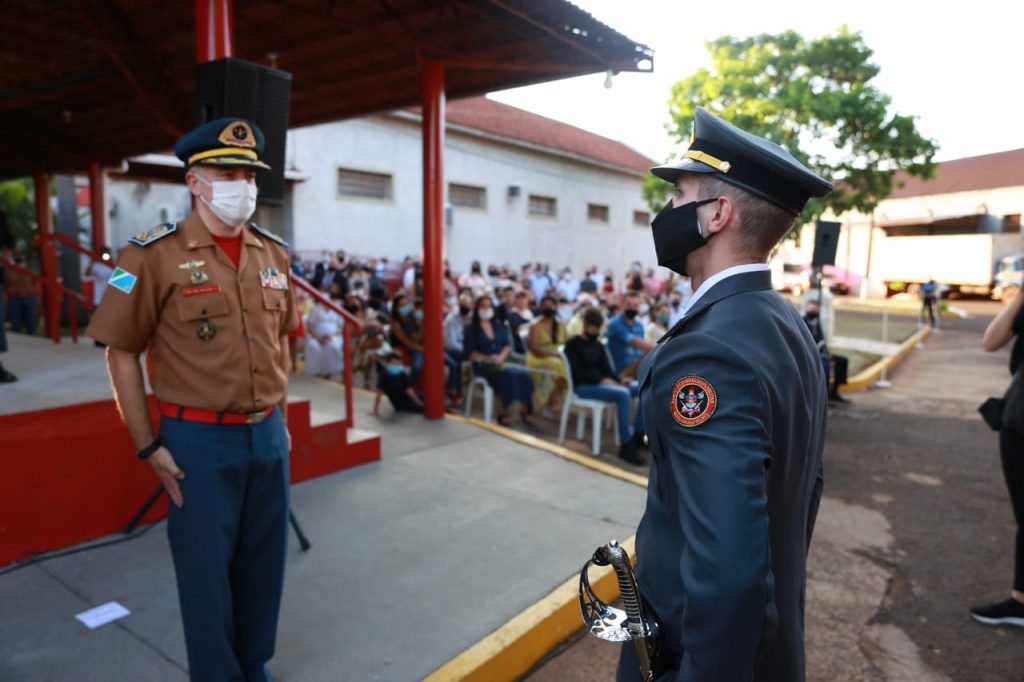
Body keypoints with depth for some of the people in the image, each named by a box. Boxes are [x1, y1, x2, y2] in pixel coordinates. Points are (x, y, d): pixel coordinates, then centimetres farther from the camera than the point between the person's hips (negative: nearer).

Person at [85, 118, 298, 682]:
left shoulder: (273, 253, 6)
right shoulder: (155, 254, -11)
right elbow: (121, 353, -7)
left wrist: (279, 417, 14)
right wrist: (147, 446, -8)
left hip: (268, 434, 5)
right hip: (198, 439, -5)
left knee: (264, 561, 17)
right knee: (207, 570, 9)